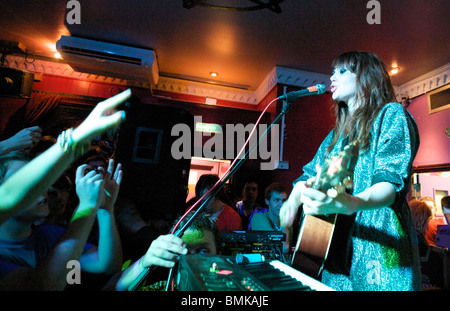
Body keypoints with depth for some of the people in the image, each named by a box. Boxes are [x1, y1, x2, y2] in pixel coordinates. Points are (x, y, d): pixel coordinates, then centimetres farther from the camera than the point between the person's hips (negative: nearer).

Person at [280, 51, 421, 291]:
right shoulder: (337, 134, 16)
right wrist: (293, 200, -5)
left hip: (377, 247, -5)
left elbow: (393, 181, -17)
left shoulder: (391, 114, -3)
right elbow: (309, 174, 16)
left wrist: (350, 204, -37)